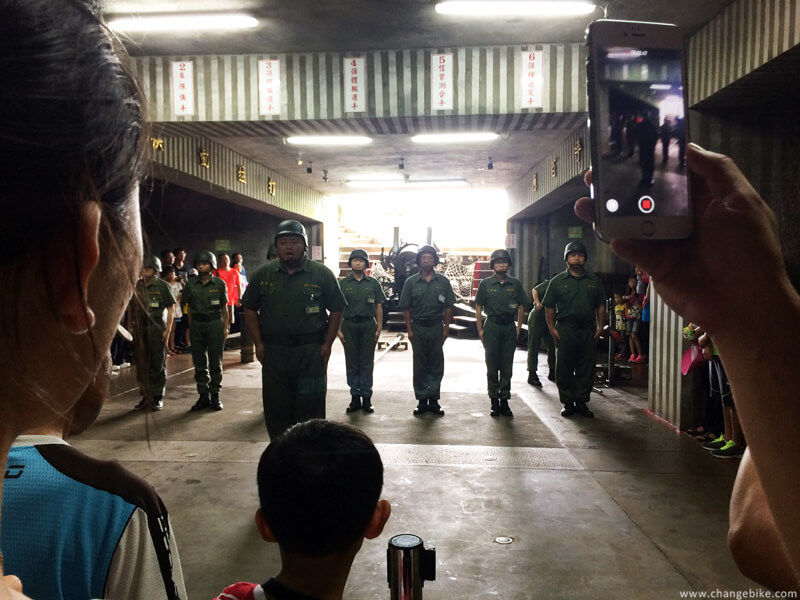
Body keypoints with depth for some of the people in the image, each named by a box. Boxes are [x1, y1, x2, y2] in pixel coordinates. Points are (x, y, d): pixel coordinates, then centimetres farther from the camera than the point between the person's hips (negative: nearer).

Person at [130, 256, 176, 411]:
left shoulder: (163, 286, -2)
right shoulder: (137, 286, 9)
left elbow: (170, 310, -2)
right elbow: (132, 307, 16)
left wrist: (167, 330, -9)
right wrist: (132, 325, 7)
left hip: (157, 328, -4)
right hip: (140, 328, 4)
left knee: (158, 364, 2)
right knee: (142, 364, 8)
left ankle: (158, 397, 12)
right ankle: (145, 396, 19)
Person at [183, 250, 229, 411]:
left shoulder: (219, 283, 1)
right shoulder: (190, 284, 5)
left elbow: (224, 308, 4)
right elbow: (190, 308, 10)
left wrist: (226, 327, 1)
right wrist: (190, 327, 7)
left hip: (215, 324, -2)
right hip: (196, 325, 2)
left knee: (215, 362, 3)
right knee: (199, 363, 6)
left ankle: (215, 395, 12)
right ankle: (203, 395, 16)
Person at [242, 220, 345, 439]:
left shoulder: (322, 274, 0)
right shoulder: (263, 274, 6)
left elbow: (336, 310, 4)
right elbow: (250, 309, 12)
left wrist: (327, 344, -3)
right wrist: (258, 343, 4)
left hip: (311, 352, -2)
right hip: (273, 351, 2)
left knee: (311, 409, 3)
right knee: (275, 409, 10)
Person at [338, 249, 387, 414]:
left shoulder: (373, 283, 7)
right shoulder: (343, 284, 6)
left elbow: (378, 308, 7)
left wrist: (379, 329, -1)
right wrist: (339, 330, -2)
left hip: (368, 325, 0)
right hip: (349, 326, 1)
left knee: (367, 363, 3)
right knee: (352, 363, 5)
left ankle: (366, 398, 10)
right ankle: (355, 398, 14)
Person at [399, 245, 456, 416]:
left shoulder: (443, 281, 5)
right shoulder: (411, 282, 3)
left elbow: (448, 307, 6)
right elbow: (406, 308, 3)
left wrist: (446, 328, 0)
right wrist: (409, 330, -2)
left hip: (436, 327, 1)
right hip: (418, 328, 0)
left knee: (436, 366, 5)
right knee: (420, 366, 5)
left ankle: (434, 400, 14)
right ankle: (422, 400, 14)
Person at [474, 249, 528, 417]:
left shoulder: (515, 284, 6)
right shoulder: (485, 284, 2)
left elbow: (521, 307, 11)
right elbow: (478, 307, 4)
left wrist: (518, 328, 4)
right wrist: (480, 330, -2)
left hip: (509, 327, 1)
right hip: (491, 326, -1)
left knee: (507, 366, 4)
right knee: (492, 366, 3)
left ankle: (504, 400, 12)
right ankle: (494, 401, 11)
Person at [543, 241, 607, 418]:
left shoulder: (594, 281, 11)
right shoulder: (557, 281, 4)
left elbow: (601, 306, 13)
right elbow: (549, 307, 3)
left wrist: (600, 327, 3)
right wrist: (552, 329, -5)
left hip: (588, 331, 2)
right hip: (565, 330, -2)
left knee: (586, 368, 6)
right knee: (564, 368, 2)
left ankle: (581, 402, 16)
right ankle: (567, 402, 12)